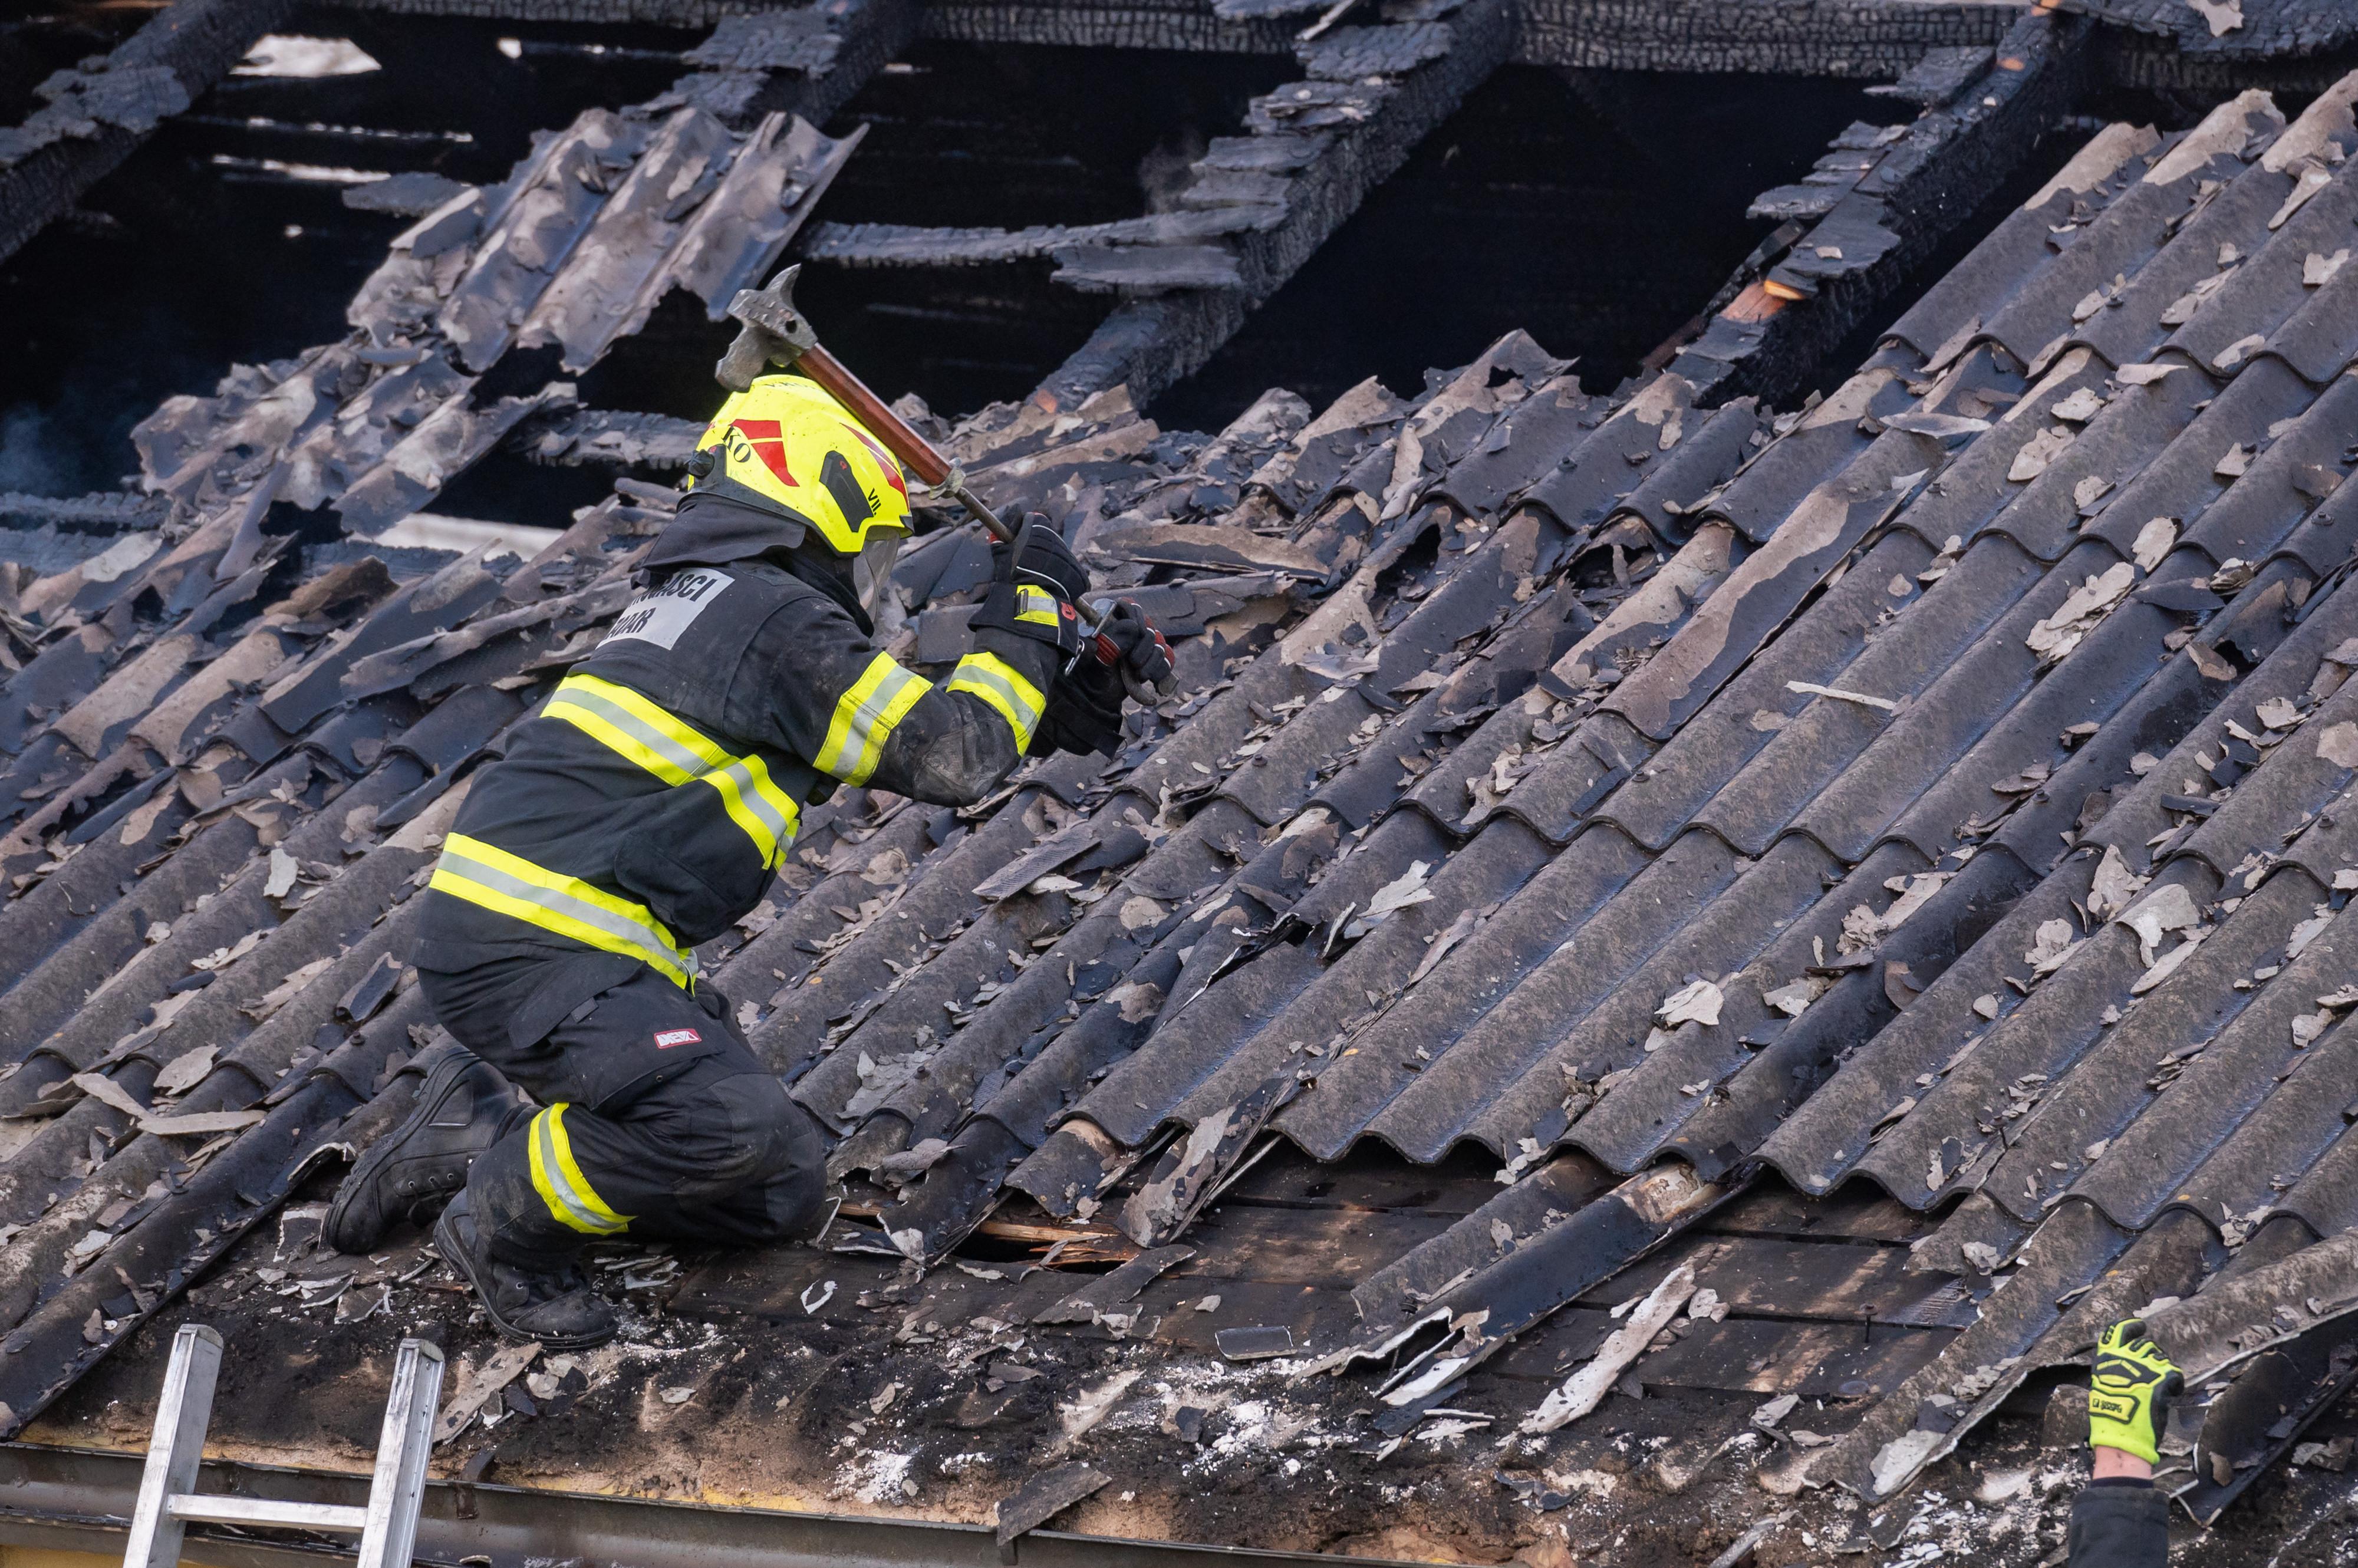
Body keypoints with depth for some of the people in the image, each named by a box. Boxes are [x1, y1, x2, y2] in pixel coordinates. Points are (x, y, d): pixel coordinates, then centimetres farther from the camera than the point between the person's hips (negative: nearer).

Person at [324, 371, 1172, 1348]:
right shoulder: (778, 618, -10)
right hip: (528, 955, -10)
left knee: (783, 1194, 10)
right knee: (734, 1122, -32)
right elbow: (951, 757, -11)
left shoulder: (706, 605, 21)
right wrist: (1030, 609, 2)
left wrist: (1075, 704, 24)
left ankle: (481, 1126, 17)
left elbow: (910, 731, 30)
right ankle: (508, 1216, -7)